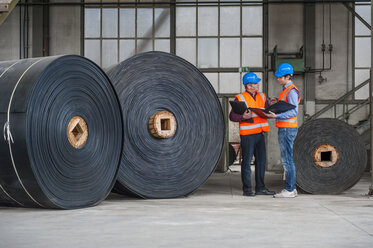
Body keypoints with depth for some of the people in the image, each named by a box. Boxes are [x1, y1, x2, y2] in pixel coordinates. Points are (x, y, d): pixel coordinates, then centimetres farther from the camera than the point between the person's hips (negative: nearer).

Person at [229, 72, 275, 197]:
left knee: (261, 160, 8)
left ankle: (260, 187, 16)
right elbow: (232, 116, -8)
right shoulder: (240, 98, -6)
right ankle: (247, 189, 4)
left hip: (259, 133, 7)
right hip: (247, 134, -6)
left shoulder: (262, 96, 13)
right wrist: (243, 117, -24)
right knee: (247, 161, -2)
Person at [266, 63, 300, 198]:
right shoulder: (286, 90, 18)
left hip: (287, 129, -10)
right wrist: (273, 112, 10)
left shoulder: (292, 91, -13)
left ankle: (289, 190, -5)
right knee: (287, 160, 12)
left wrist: (276, 116, -27)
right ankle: (291, 188, 16)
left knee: (287, 159, -8)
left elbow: (294, 112, -21)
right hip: (285, 129, 10)